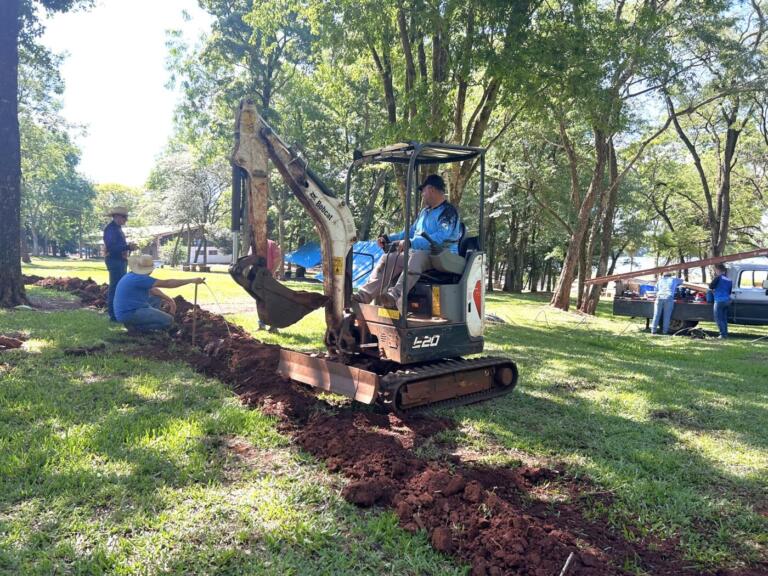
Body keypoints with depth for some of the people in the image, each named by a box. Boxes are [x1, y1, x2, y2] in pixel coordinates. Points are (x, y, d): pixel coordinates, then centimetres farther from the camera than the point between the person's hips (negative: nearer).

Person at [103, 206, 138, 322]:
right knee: (115, 287, -9)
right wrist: (128, 247, -27)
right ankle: (113, 314, -7)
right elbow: (111, 247, -24)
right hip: (115, 261, -11)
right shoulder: (110, 228, -14)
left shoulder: (117, 228, 17)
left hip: (120, 260, 11)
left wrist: (129, 247, 11)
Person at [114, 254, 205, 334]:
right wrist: (192, 280, -22)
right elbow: (166, 283, -22)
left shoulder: (132, 276, 11)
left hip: (126, 310, 10)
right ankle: (137, 327, -8)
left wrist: (169, 299, 7)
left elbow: (152, 290, 19)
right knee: (168, 320, -13)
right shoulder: (139, 278, -19)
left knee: (157, 298, 21)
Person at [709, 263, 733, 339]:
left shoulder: (718, 278, -9)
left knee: (718, 319, -2)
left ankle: (723, 334, -7)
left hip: (719, 301, -7)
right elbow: (729, 291, 21)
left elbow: (710, 286, -6)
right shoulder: (729, 280, 13)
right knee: (724, 319, 14)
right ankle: (725, 334, 15)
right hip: (727, 301, 8)